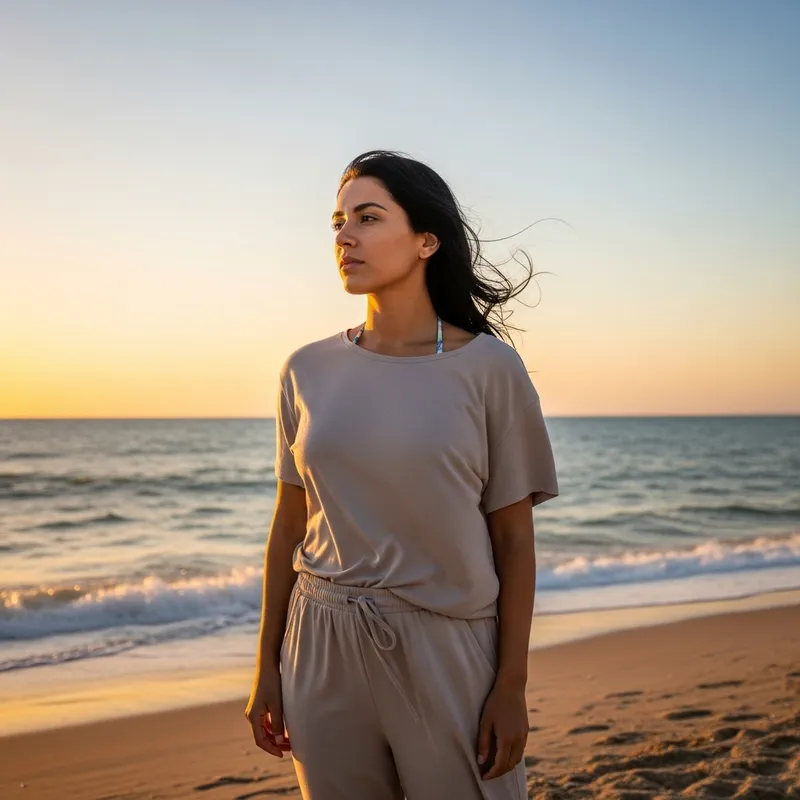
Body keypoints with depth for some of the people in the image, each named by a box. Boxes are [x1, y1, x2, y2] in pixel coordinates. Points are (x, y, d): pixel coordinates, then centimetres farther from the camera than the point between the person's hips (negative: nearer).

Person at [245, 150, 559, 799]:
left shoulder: (489, 368, -7)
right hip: (325, 652, 3)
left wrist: (513, 685, -6)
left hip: (448, 649, -2)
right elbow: (289, 526, 6)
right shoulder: (308, 372, 1)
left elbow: (514, 538, -5)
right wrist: (267, 667, 6)